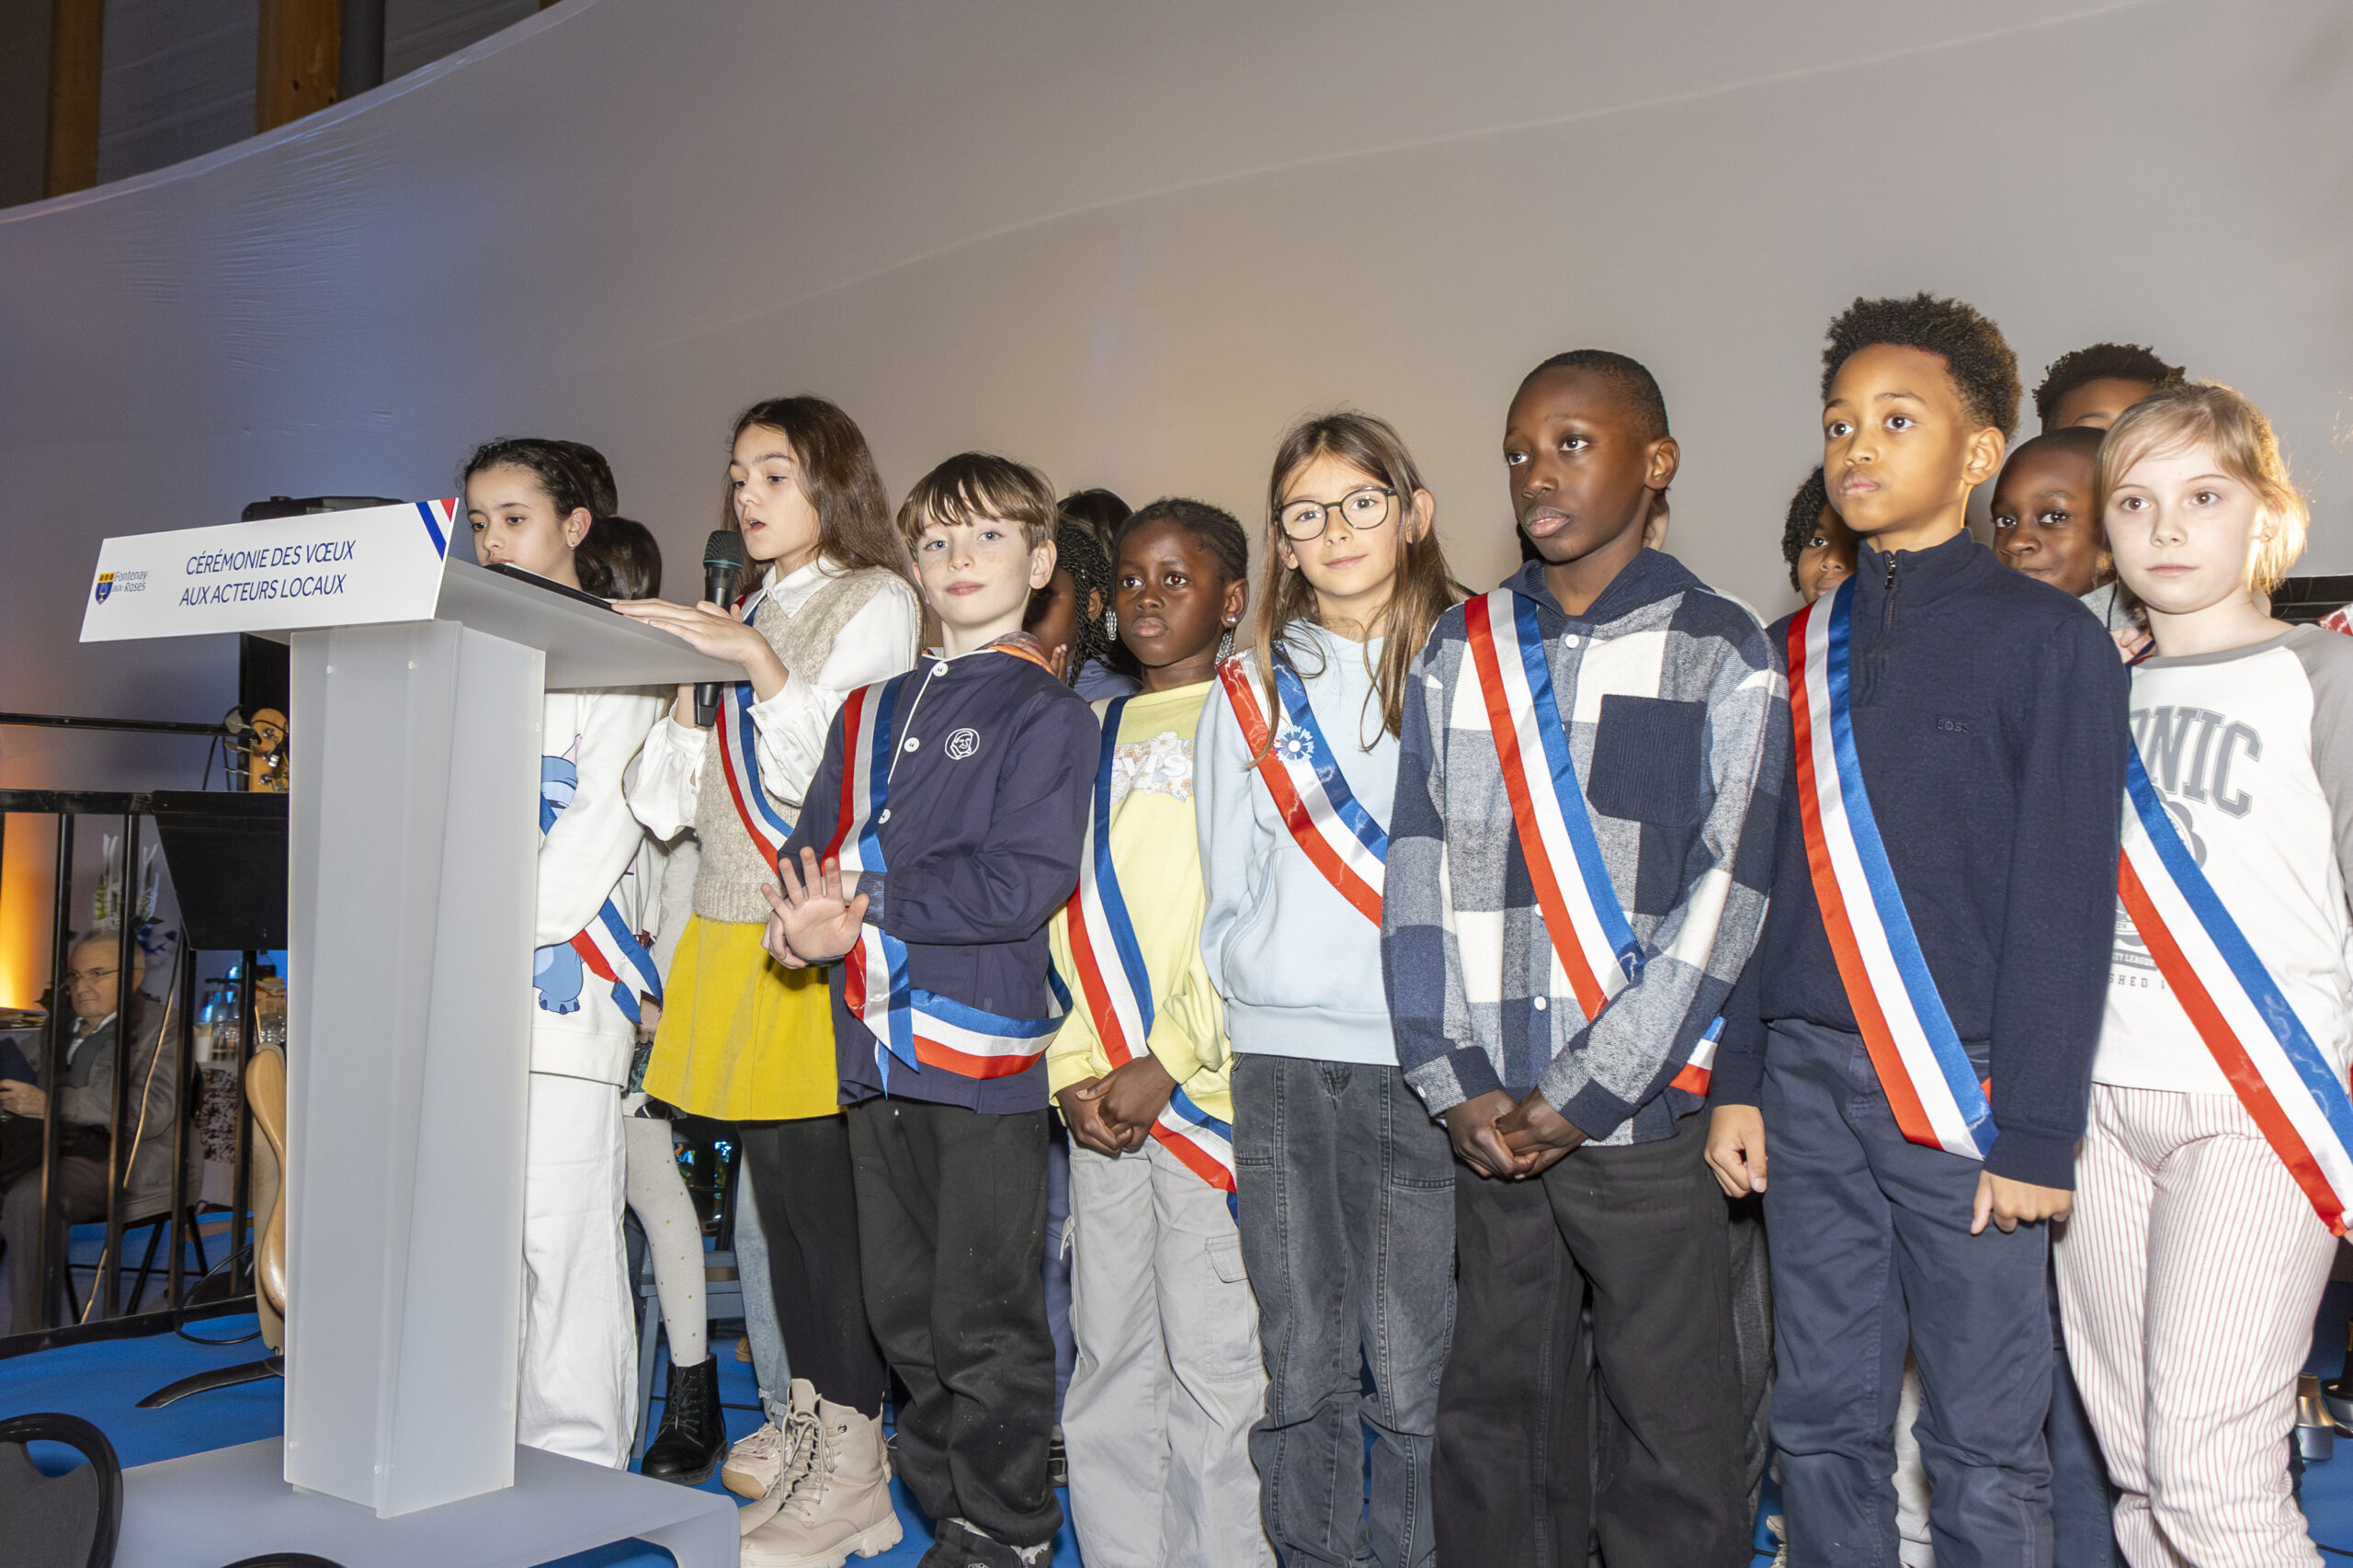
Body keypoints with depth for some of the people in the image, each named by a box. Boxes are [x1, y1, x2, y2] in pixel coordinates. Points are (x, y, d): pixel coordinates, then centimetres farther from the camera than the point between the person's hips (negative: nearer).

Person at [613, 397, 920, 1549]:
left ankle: (852, 1457, 2)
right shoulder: (740, 614, 19)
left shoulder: (875, 603, 0)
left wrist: (758, 663, -18)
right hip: (731, 928, 7)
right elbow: (674, 801, 14)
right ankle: (801, 1418, 23)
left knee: (826, 1191, -6)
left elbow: (830, 773, -11)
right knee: (775, 1187, 11)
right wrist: (685, 689, 1)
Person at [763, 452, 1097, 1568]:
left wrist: (870, 903, -15)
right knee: (904, 1313, 15)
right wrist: (806, 916, -8)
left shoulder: (1048, 714, -4)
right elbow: (814, 844, 14)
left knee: (987, 1324, 1)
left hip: (984, 1051, -6)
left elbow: (1025, 882, -15)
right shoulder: (873, 711, 18)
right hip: (877, 1050, 7)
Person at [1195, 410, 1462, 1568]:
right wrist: (1249, 982, 5)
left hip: (1422, 1059, -2)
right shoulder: (1248, 690, 13)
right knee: (1301, 1367, 7)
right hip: (1278, 1057, 3)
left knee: (1410, 1373, 1)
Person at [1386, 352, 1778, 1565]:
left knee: (1668, 1431, 3)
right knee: (1494, 1410, 11)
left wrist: (1580, 1097, -11)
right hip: (1489, 1118, 3)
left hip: (1642, 1113, -3)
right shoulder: (1461, 652, 11)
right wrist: (1454, 1084, -2)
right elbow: (1419, 875, 7)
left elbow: (1721, 902, -7)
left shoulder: (1721, 656, -1)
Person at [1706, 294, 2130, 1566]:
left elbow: (2064, 900, -6)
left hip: (1961, 1087, -4)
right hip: (1806, 1080, 4)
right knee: (1821, 1422, 11)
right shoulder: (1797, 650, 12)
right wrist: (1737, 1077, 7)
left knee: (1983, 1448, 3)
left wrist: (2037, 1130, -10)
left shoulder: (2047, 638, -2)